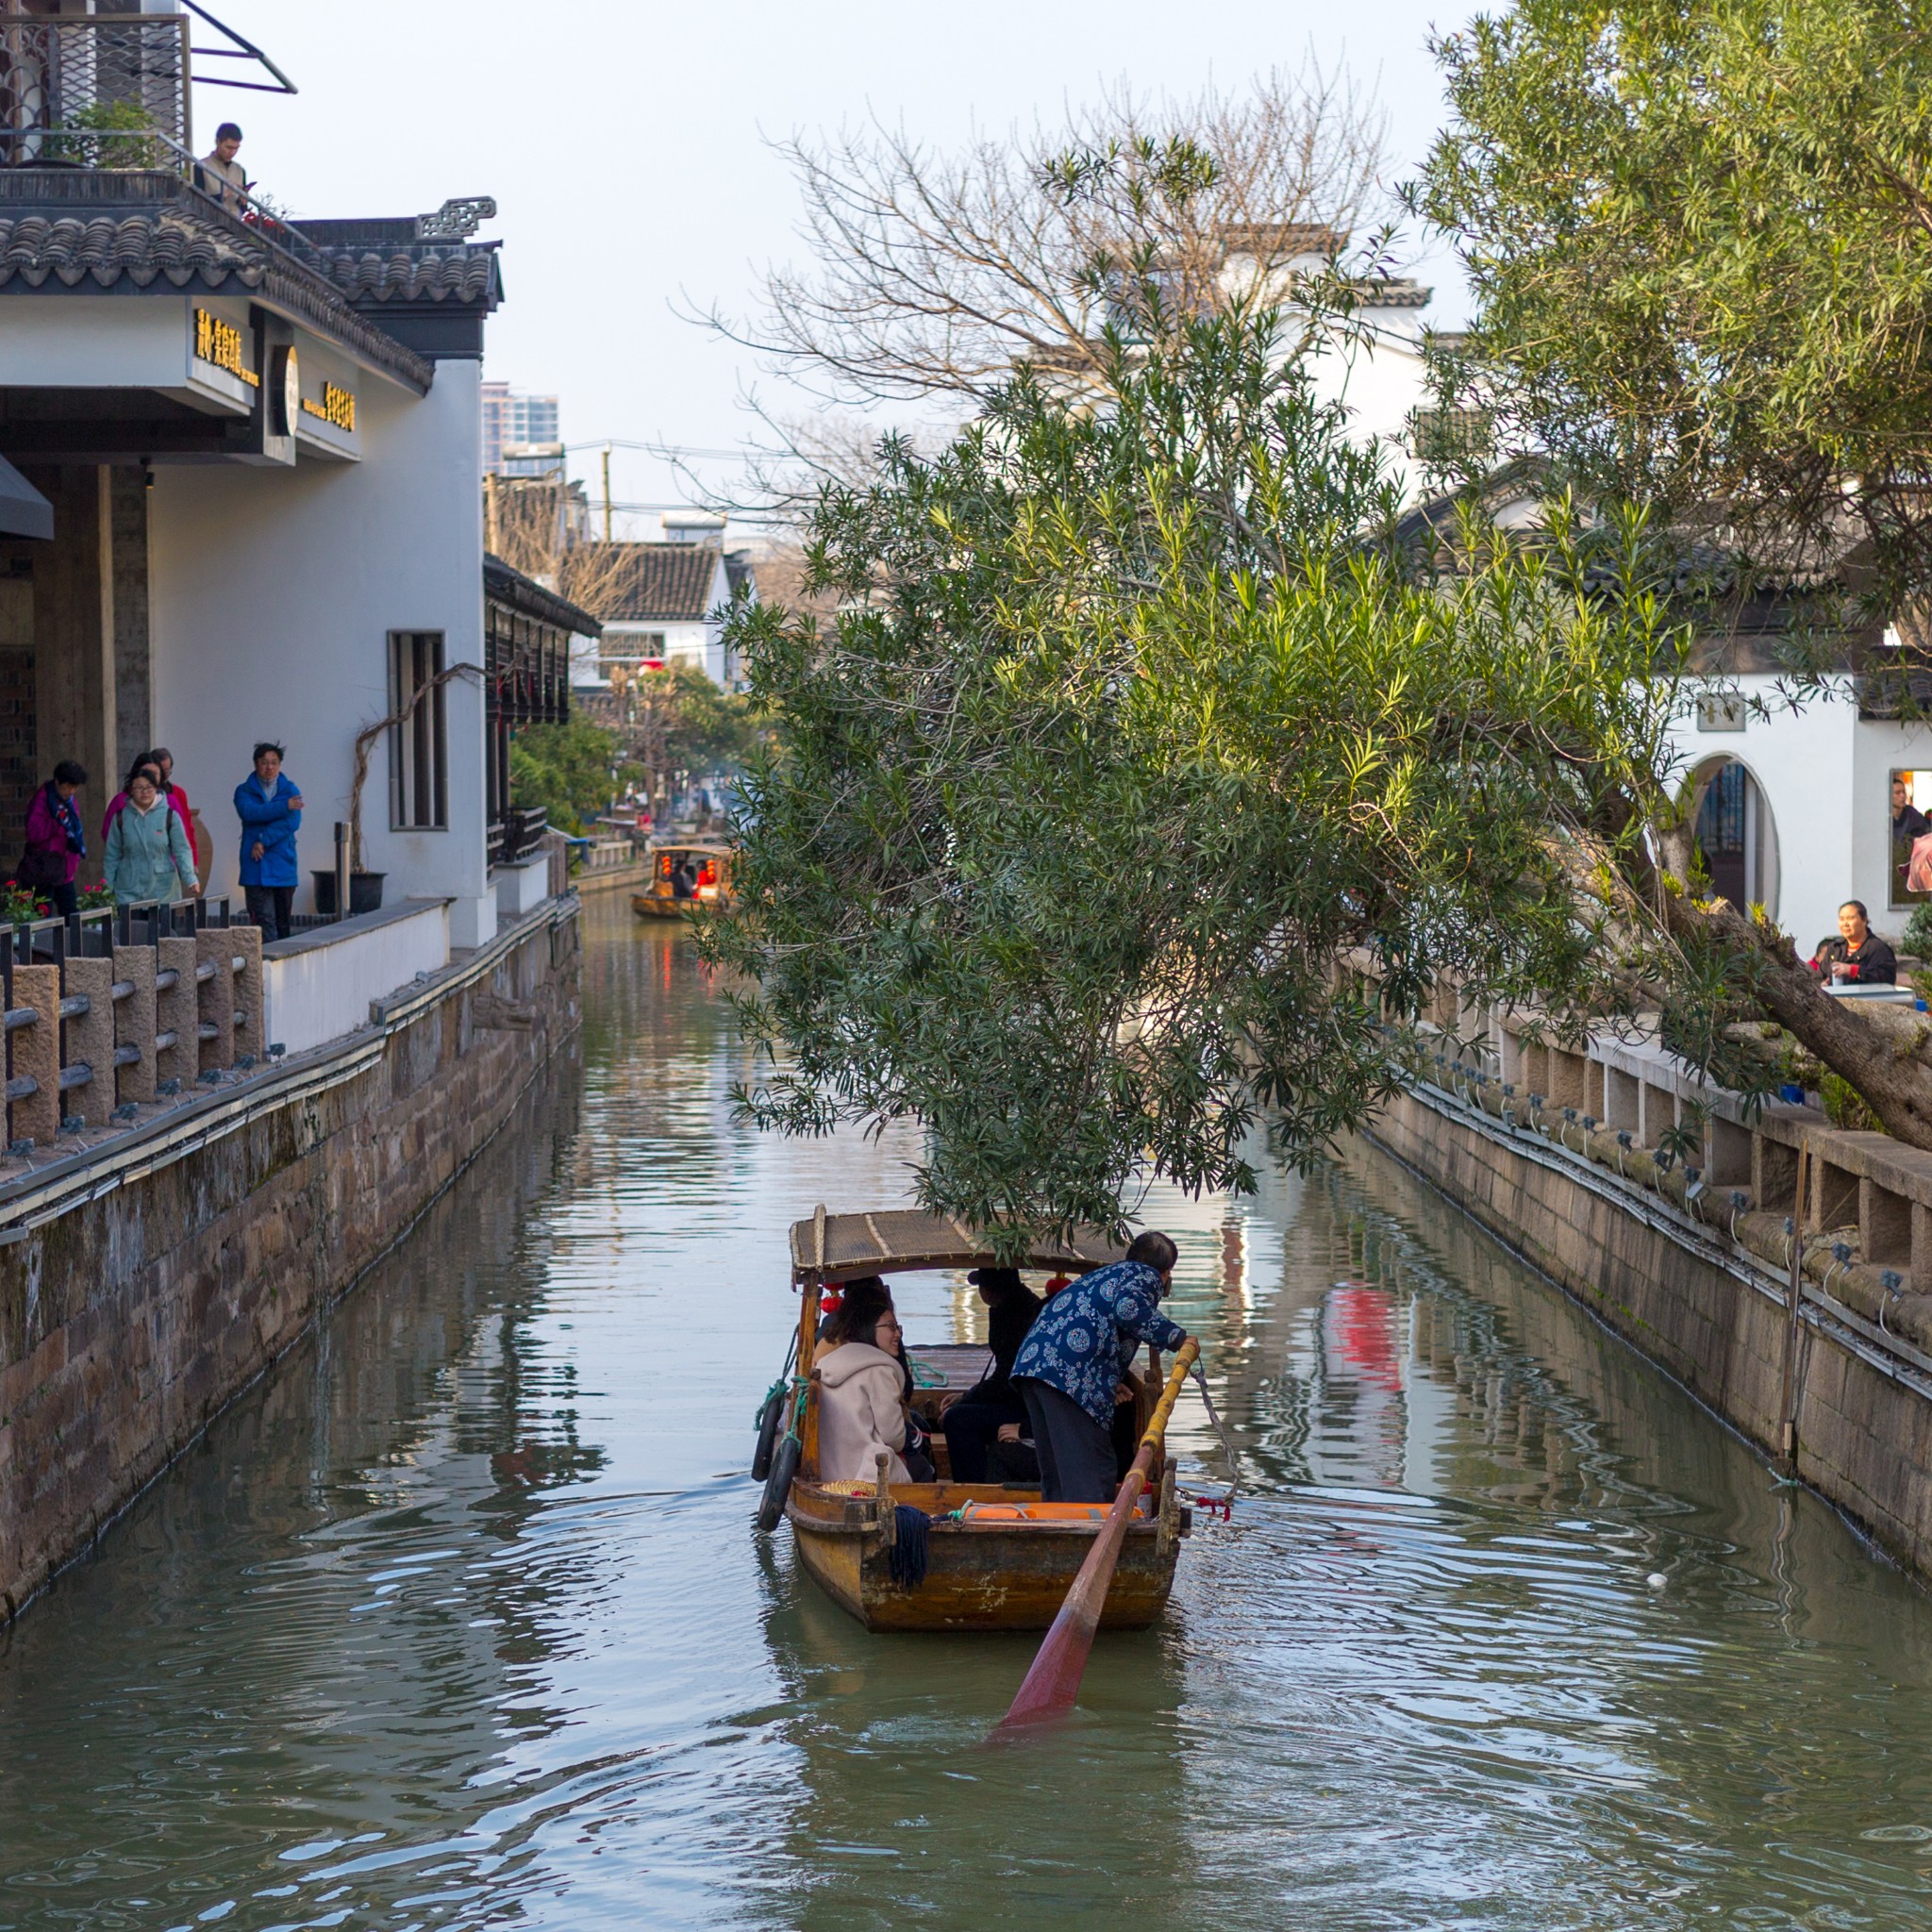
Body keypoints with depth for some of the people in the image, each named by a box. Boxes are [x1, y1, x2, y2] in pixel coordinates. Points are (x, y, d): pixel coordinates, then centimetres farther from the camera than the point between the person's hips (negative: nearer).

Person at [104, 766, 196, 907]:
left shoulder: (169, 816, 0)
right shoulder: (122, 817, 4)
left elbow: (181, 850, -1)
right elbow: (112, 854, 10)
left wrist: (190, 879, -13)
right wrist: (108, 886, 7)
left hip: (163, 890, 0)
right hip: (129, 890, 1)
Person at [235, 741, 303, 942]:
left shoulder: (290, 790, 8)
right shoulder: (244, 791, 7)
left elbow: (292, 822, -8)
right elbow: (250, 813, -14)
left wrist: (264, 840, -14)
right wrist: (283, 807, -18)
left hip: (283, 867, 2)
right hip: (256, 867, -2)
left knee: (284, 923, 7)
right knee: (264, 919, -9)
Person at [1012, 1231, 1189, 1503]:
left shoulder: (1106, 1273, 34)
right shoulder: (1147, 1276, 9)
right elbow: (1128, 1306, -13)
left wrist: (1114, 1384, 40)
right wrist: (1176, 1336, -6)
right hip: (1070, 1374, -9)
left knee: (1055, 1474, 13)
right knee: (1093, 1474, -9)